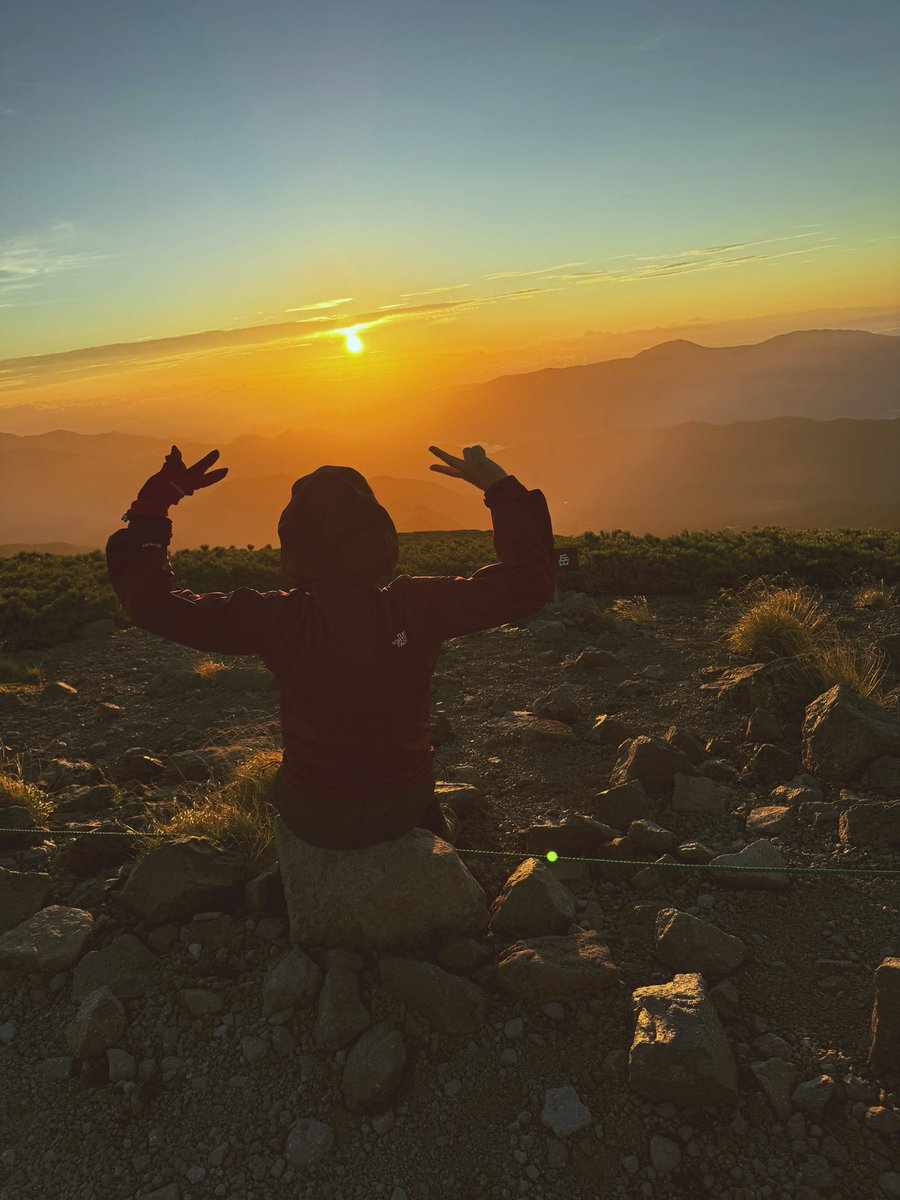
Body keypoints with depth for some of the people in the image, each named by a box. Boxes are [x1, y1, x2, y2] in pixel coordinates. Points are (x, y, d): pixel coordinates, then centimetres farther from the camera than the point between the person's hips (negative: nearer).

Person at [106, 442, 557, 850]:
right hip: (402, 811, 1)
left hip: (312, 821, 0)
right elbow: (529, 580, -15)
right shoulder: (418, 608, -24)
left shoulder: (275, 620, -25)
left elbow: (151, 600, -16)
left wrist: (155, 501, -8)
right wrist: (500, 487, -9)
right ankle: (432, 831, 59)